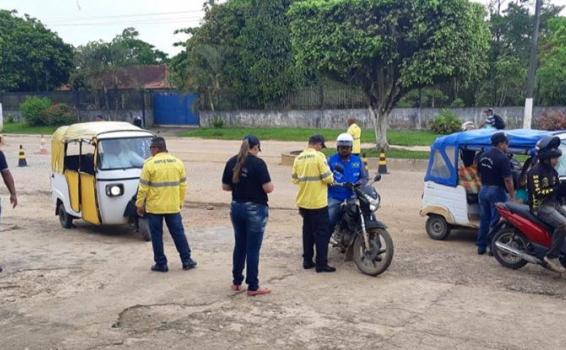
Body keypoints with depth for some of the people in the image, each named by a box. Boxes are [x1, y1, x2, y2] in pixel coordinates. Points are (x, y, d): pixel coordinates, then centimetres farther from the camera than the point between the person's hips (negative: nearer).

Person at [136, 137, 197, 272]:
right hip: (173, 206, 3)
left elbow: (143, 188, -9)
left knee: (157, 235, 7)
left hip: (154, 207, -3)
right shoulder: (178, 162, 3)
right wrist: (180, 202, 16)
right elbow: (183, 186, 6)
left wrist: (139, 205, 2)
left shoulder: (150, 164, -10)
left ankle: (161, 263, 12)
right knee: (178, 233, 11)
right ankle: (187, 260, 14)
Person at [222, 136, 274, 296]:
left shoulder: (232, 162, 3)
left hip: (236, 207, 6)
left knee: (239, 245, 17)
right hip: (255, 209, -6)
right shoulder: (258, 163, -15)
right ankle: (253, 287, 9)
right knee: (253, 248, 1)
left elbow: (225, 186, 9)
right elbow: (268, 188, -16)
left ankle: (236, 282, 26)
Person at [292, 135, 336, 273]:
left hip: (303, 202, 7)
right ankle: (321, 264, 3)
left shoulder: (298, 158, 7)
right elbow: (327, 178, -16)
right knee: (322, 233, 1)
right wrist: (331, 180, 5)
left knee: (307, 231, 16)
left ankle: (307, 261, 21)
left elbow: (295, 179, 11)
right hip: (318, 202, -7)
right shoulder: (319, 156, -13)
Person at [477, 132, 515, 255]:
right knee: (495, 221, 1)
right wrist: (512, 196, -12)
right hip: (497, 191, -7)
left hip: (484, 190, 7)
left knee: (484, 219, 13)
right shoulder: (503, 158, -17)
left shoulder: (483, 156, 8)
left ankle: (481, 246, 18)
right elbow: (507, 180, -19)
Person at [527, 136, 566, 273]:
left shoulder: (552, 171, 16)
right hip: (541, 206, -9)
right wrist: (555, 189, -21)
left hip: (554, 204, 9)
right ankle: (552, 256, -24)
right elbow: (538, 193, -21)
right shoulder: (535, 172, -13)